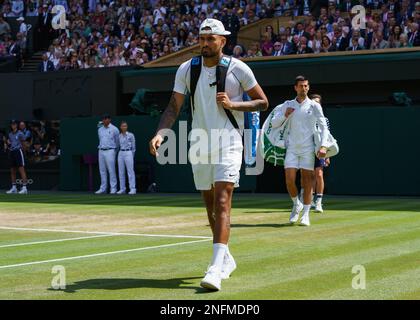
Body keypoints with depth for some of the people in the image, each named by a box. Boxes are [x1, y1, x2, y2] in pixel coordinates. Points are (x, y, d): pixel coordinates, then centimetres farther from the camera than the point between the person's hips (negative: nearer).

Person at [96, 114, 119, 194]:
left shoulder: (114, 129, -3)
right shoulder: (100, 129, 13)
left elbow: (117, 141, 8)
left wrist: (114, 150, 16)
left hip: (110, 151, -5)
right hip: (101, 151, 5)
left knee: (111, 170, -8)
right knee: (102, 170, 5)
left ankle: (113, 188, -5)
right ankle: (103, 188, 9)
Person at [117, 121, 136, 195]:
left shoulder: (131, 135, 0)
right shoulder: (119, 136, 11)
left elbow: (133, 147, 2)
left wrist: (132, 156, 0)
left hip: (128, 153, -5)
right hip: (120, 153, 5)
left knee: (130, 172, -7)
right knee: (121, 172, 5)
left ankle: (132, 189, -6)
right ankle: (122, 189, 11)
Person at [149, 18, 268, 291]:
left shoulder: (238, 68, -4)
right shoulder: (186, 69, 3)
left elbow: (263, 102, 3)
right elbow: (174, 107, 2)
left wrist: (232, 104, -13)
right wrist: (160, 133, -15)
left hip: (228, 143, -4)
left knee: (222, 203, -17)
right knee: (210, 206, 12)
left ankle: (216, 268, -25)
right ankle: (227, 259, 29)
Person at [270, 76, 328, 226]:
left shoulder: (314, 106, 2)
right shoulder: (287, 105, 9)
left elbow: (323, 127, -1)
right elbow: (274, 124, 10)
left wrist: (323, 146, -14)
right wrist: (285, 115, -9)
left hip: (308, 148, -2)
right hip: (292, 148, 2)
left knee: (307, 181, -3)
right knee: (289, 180, -7)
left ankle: (306, 215, 3)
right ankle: (296, 205, 19)